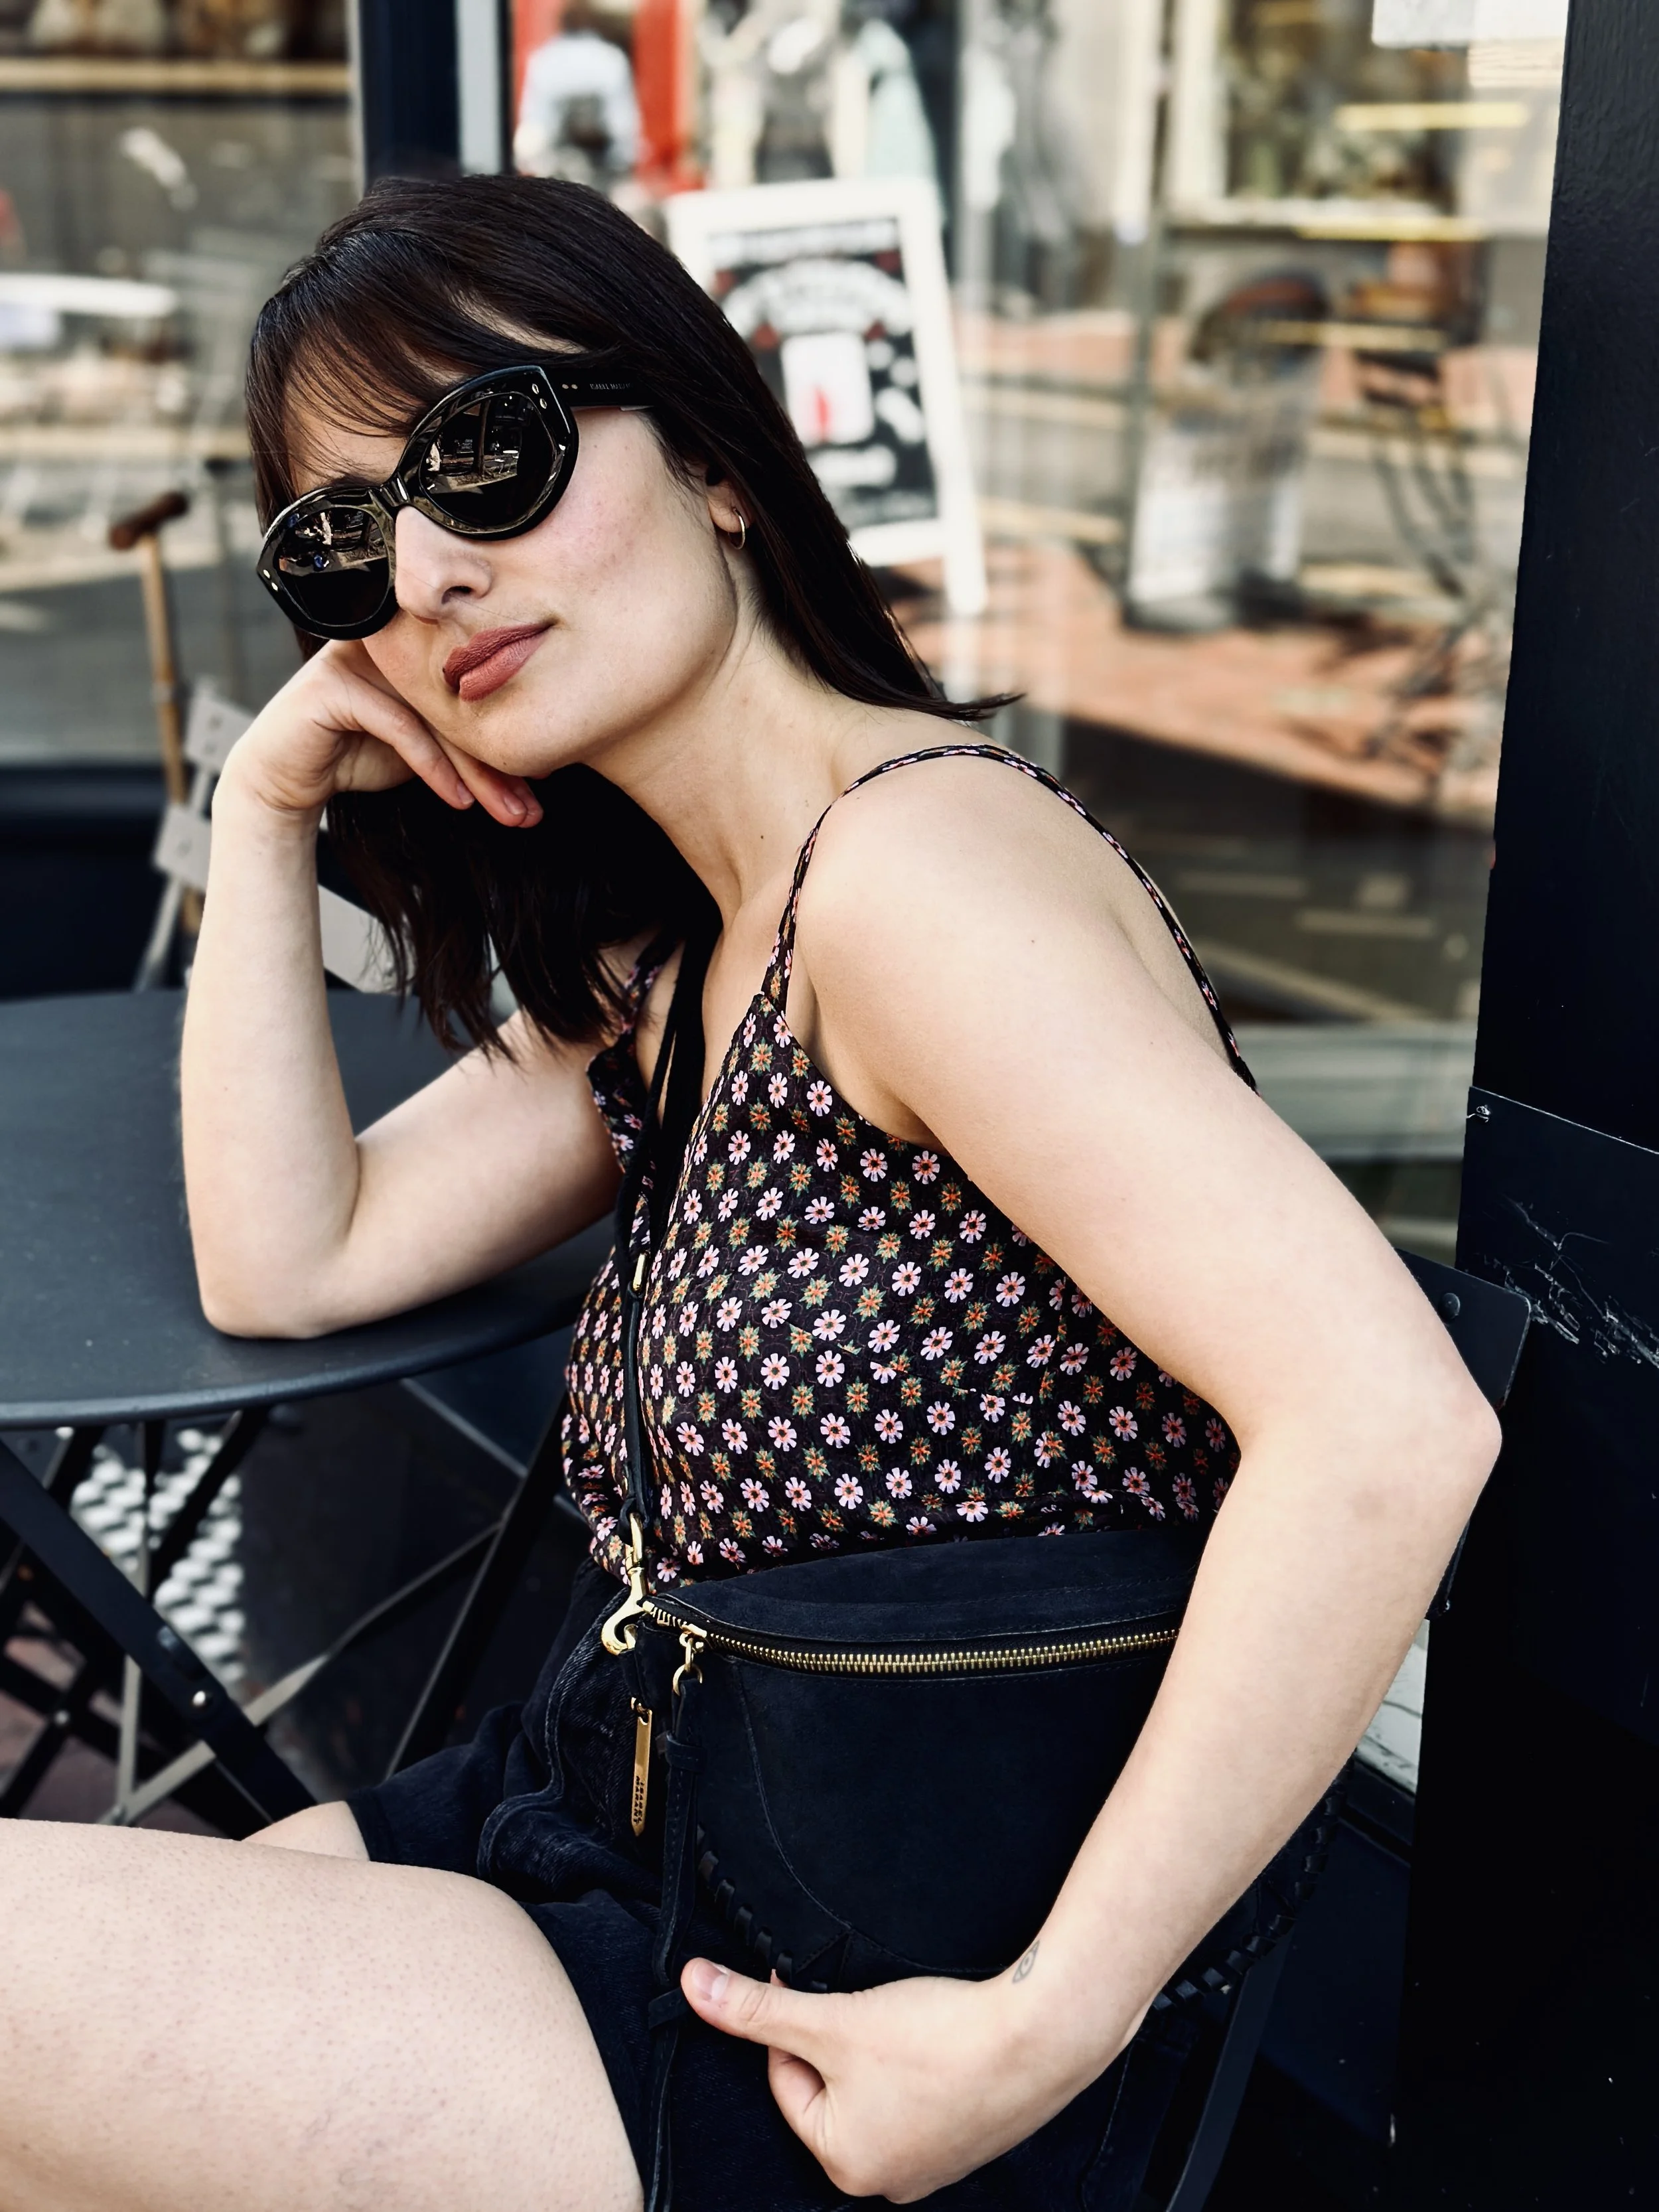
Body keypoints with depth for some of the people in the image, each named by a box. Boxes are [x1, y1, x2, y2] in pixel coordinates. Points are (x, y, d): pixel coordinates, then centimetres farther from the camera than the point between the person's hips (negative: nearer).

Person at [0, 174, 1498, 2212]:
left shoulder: (913, 861, -21)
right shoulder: (665, 955, 9)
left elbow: (1388, 1425, -30)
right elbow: (284, 1260, 12)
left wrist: (1045, 2030, -25)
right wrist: (267, 810, 5)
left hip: (848, 2028, -8)